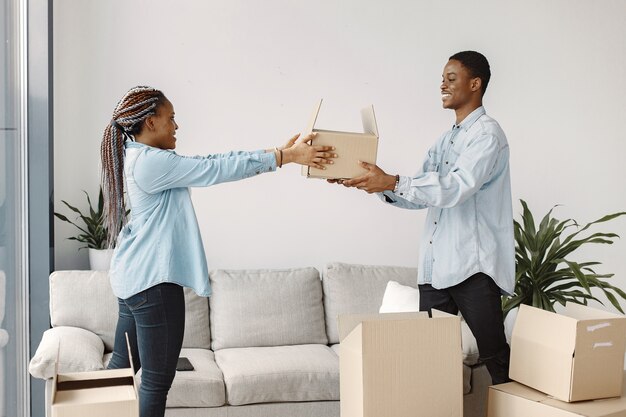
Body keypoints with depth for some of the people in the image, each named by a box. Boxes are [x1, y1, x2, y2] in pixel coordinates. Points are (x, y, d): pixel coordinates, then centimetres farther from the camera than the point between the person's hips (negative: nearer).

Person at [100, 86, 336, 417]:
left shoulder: (137, 158, 14)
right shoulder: (152, 161, -17)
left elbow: (210, 164, 12)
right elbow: (219, 170, -17)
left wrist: (276, 152, 9)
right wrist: (286, 156, -11)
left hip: (133, 278, 10)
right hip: (154, 281, -10)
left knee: (122, 367, 16)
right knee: (157, 382, -2)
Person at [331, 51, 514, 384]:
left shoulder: (487, 134, -7)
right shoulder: (446, 140, 20)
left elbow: (455, 188, -22)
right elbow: (419, 194, 17)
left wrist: (392, 182, -26)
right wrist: (378, 184, 2)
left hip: (473, 266, -8)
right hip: (436, 264, 8)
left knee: (495, 358, -3)